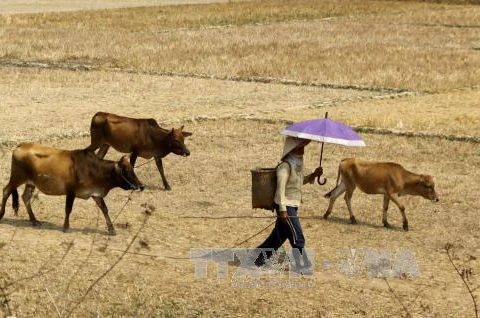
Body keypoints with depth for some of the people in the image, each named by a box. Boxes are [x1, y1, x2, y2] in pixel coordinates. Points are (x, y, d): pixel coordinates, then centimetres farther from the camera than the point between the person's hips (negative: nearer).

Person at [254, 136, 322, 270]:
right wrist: (283, 209, -22)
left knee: (279, 236, 16)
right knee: (297, 237, -6)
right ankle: (303, 265, 1)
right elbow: (280, 188, -20)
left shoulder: (298, 163, 11)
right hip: (286, 205, -10)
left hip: (293, 205, 10)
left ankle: (258, 257, 27)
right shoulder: (286, 166, -18)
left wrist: (314, 175, 6)